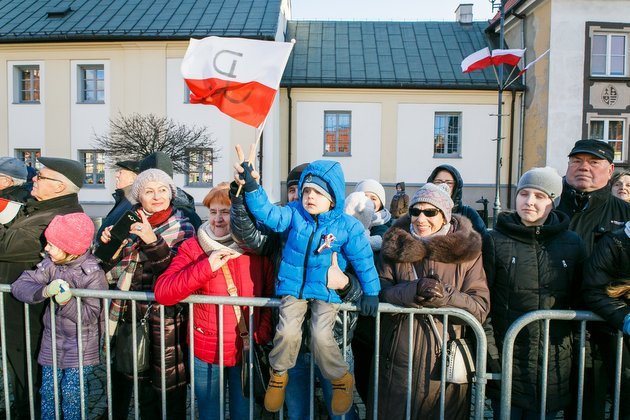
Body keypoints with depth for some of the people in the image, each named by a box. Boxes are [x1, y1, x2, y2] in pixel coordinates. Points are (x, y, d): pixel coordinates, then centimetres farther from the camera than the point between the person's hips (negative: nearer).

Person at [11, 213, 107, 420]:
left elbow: (90, 315, -21)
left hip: (82, 341, -5)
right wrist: (44, 291, -33)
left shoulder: (93, 273, -20)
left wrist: (67, 302, -38)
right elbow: (19, 285, -14)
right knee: (48, 388, 13)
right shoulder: (50, 264, -6)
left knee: (72, 390, 0)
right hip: (53, 336, 5)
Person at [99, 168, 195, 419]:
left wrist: (153, 241, -27)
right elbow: (110, 271, 12)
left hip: (165, 319, -4)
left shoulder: (182, 227, -3)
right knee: (121, 380, 18)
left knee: (168, 387, 3)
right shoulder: (128, 221, 7)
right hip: (128, 315, 4)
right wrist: (107, 243, -7)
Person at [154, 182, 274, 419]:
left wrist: (261, 336, -13)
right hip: (205, 354, 0)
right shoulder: (192, 248, -7)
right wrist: (207, 267, -25)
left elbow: (273, 295, -2)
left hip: (247, 352, 0)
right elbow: (161, 292, -17)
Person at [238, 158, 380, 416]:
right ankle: (279, 373, 14)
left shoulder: (348, 226, -7)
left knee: (321, 337, -17)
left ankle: (341, 378, 15)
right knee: (287, 332, -18)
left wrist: (371, 291, -1)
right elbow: (269, 214, -11)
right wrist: (252, 188, -23)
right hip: (293, 287, 2)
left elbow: (363, 259, -1)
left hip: (326, 291, -2)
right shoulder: (294, 214, -1)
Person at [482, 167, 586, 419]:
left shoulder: (572, 244, 3)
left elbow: (580, 300, 11)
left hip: (554, 367, 2)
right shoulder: (495, 241, -4)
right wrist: (489, 354, -10)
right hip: (506, 363, -2)